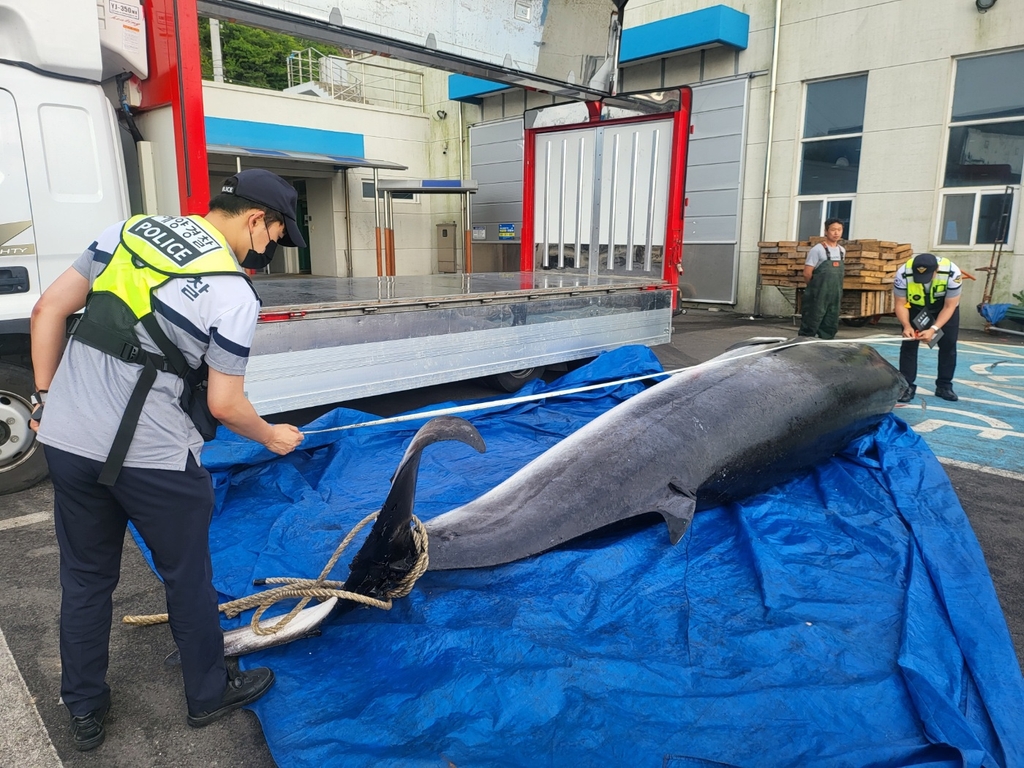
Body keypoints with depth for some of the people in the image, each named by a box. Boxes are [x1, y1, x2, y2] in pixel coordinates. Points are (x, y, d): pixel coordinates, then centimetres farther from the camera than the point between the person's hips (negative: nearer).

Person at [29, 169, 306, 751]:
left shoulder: (131, 230, 6)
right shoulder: (235, 295, -12)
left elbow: (48, 310, 7)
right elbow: (224, 405, -9)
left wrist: (46, 396, 15)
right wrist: (273, 437, 9)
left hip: (66, 437, 6)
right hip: (151, 454, -6)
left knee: (85, 576, 20)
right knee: (188, 577, 15)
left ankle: (85, 712, 37)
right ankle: (210, 693, 35)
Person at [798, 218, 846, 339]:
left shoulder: (842, 251, 12)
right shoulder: (817, 250, -9)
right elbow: (807, 273, -10)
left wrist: (835, 287, 13)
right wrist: (815, 287, 3)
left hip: (835, 295, 7)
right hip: (818, 296, -7)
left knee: (831, 326, 9)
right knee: (811, 324, -6)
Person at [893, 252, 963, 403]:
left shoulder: (952, 273, -36)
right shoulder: (903, 274, -36)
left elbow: (949, 307, -26)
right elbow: (900, 304, -23)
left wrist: (933, 329, -37)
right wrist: (907, 326, -39)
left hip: (945, 305, 0)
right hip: (915, 306, 0)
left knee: (948, 344, 0)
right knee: (909, 343, -8)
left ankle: (944, 386, 12)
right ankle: (907, 386, -3)